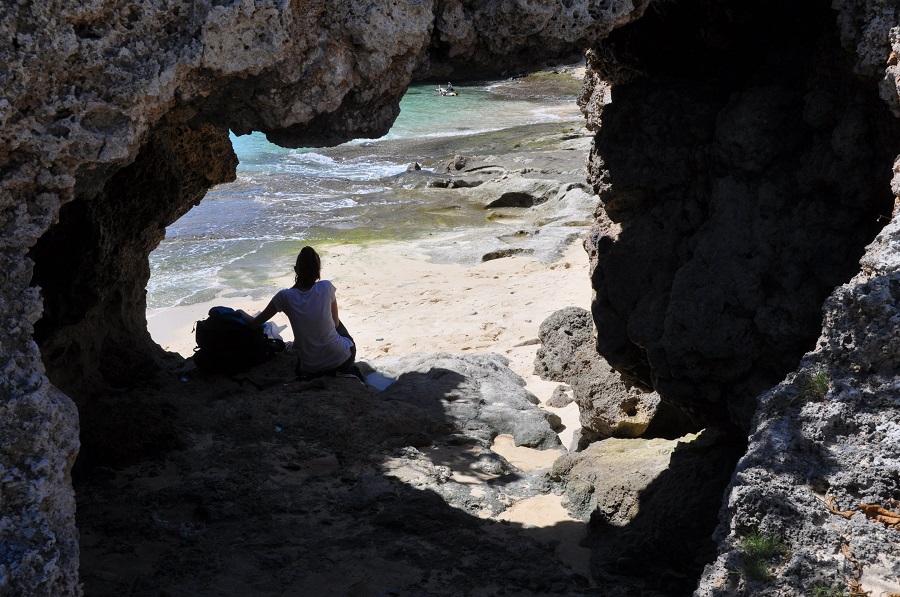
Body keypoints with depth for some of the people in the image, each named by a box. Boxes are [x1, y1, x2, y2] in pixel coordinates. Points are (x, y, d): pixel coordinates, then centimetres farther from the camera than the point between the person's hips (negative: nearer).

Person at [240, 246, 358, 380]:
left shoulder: (285, 297, -10)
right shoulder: (326, 287, -10)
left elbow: (254, 323, 4)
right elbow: (336, 323, 4)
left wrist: (242, 314, 25)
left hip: (312, 368, 1)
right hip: (342, 359, -1)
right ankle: (348, 370, 25)